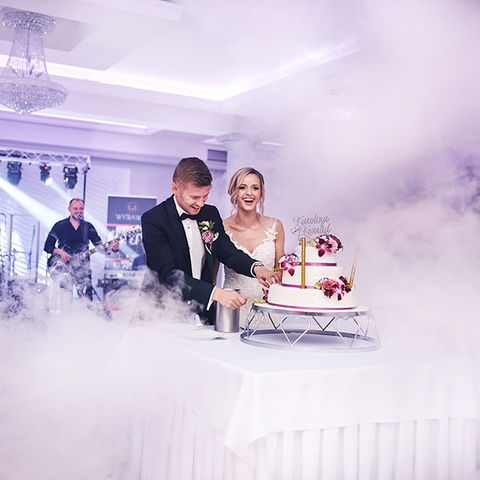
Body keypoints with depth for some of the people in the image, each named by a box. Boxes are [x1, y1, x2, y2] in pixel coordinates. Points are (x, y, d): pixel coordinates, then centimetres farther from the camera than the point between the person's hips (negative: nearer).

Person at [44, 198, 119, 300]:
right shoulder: (60, 226, 7)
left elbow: (100, 246, 7)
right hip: (62, 261, -2)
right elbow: (47, 246, 7)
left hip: (81, 264, 2)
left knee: (86, 295, -9)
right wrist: (59, 251, -12)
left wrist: (111, 247, -14)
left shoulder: (88, 227, 12)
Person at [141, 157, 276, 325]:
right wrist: (216, 293, -30)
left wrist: (255, 267, -11)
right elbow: (168, 274, -20)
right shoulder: (153, 219, -11)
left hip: (205, 315, 4)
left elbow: (228, 251, 12)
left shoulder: (211, 213, 8)